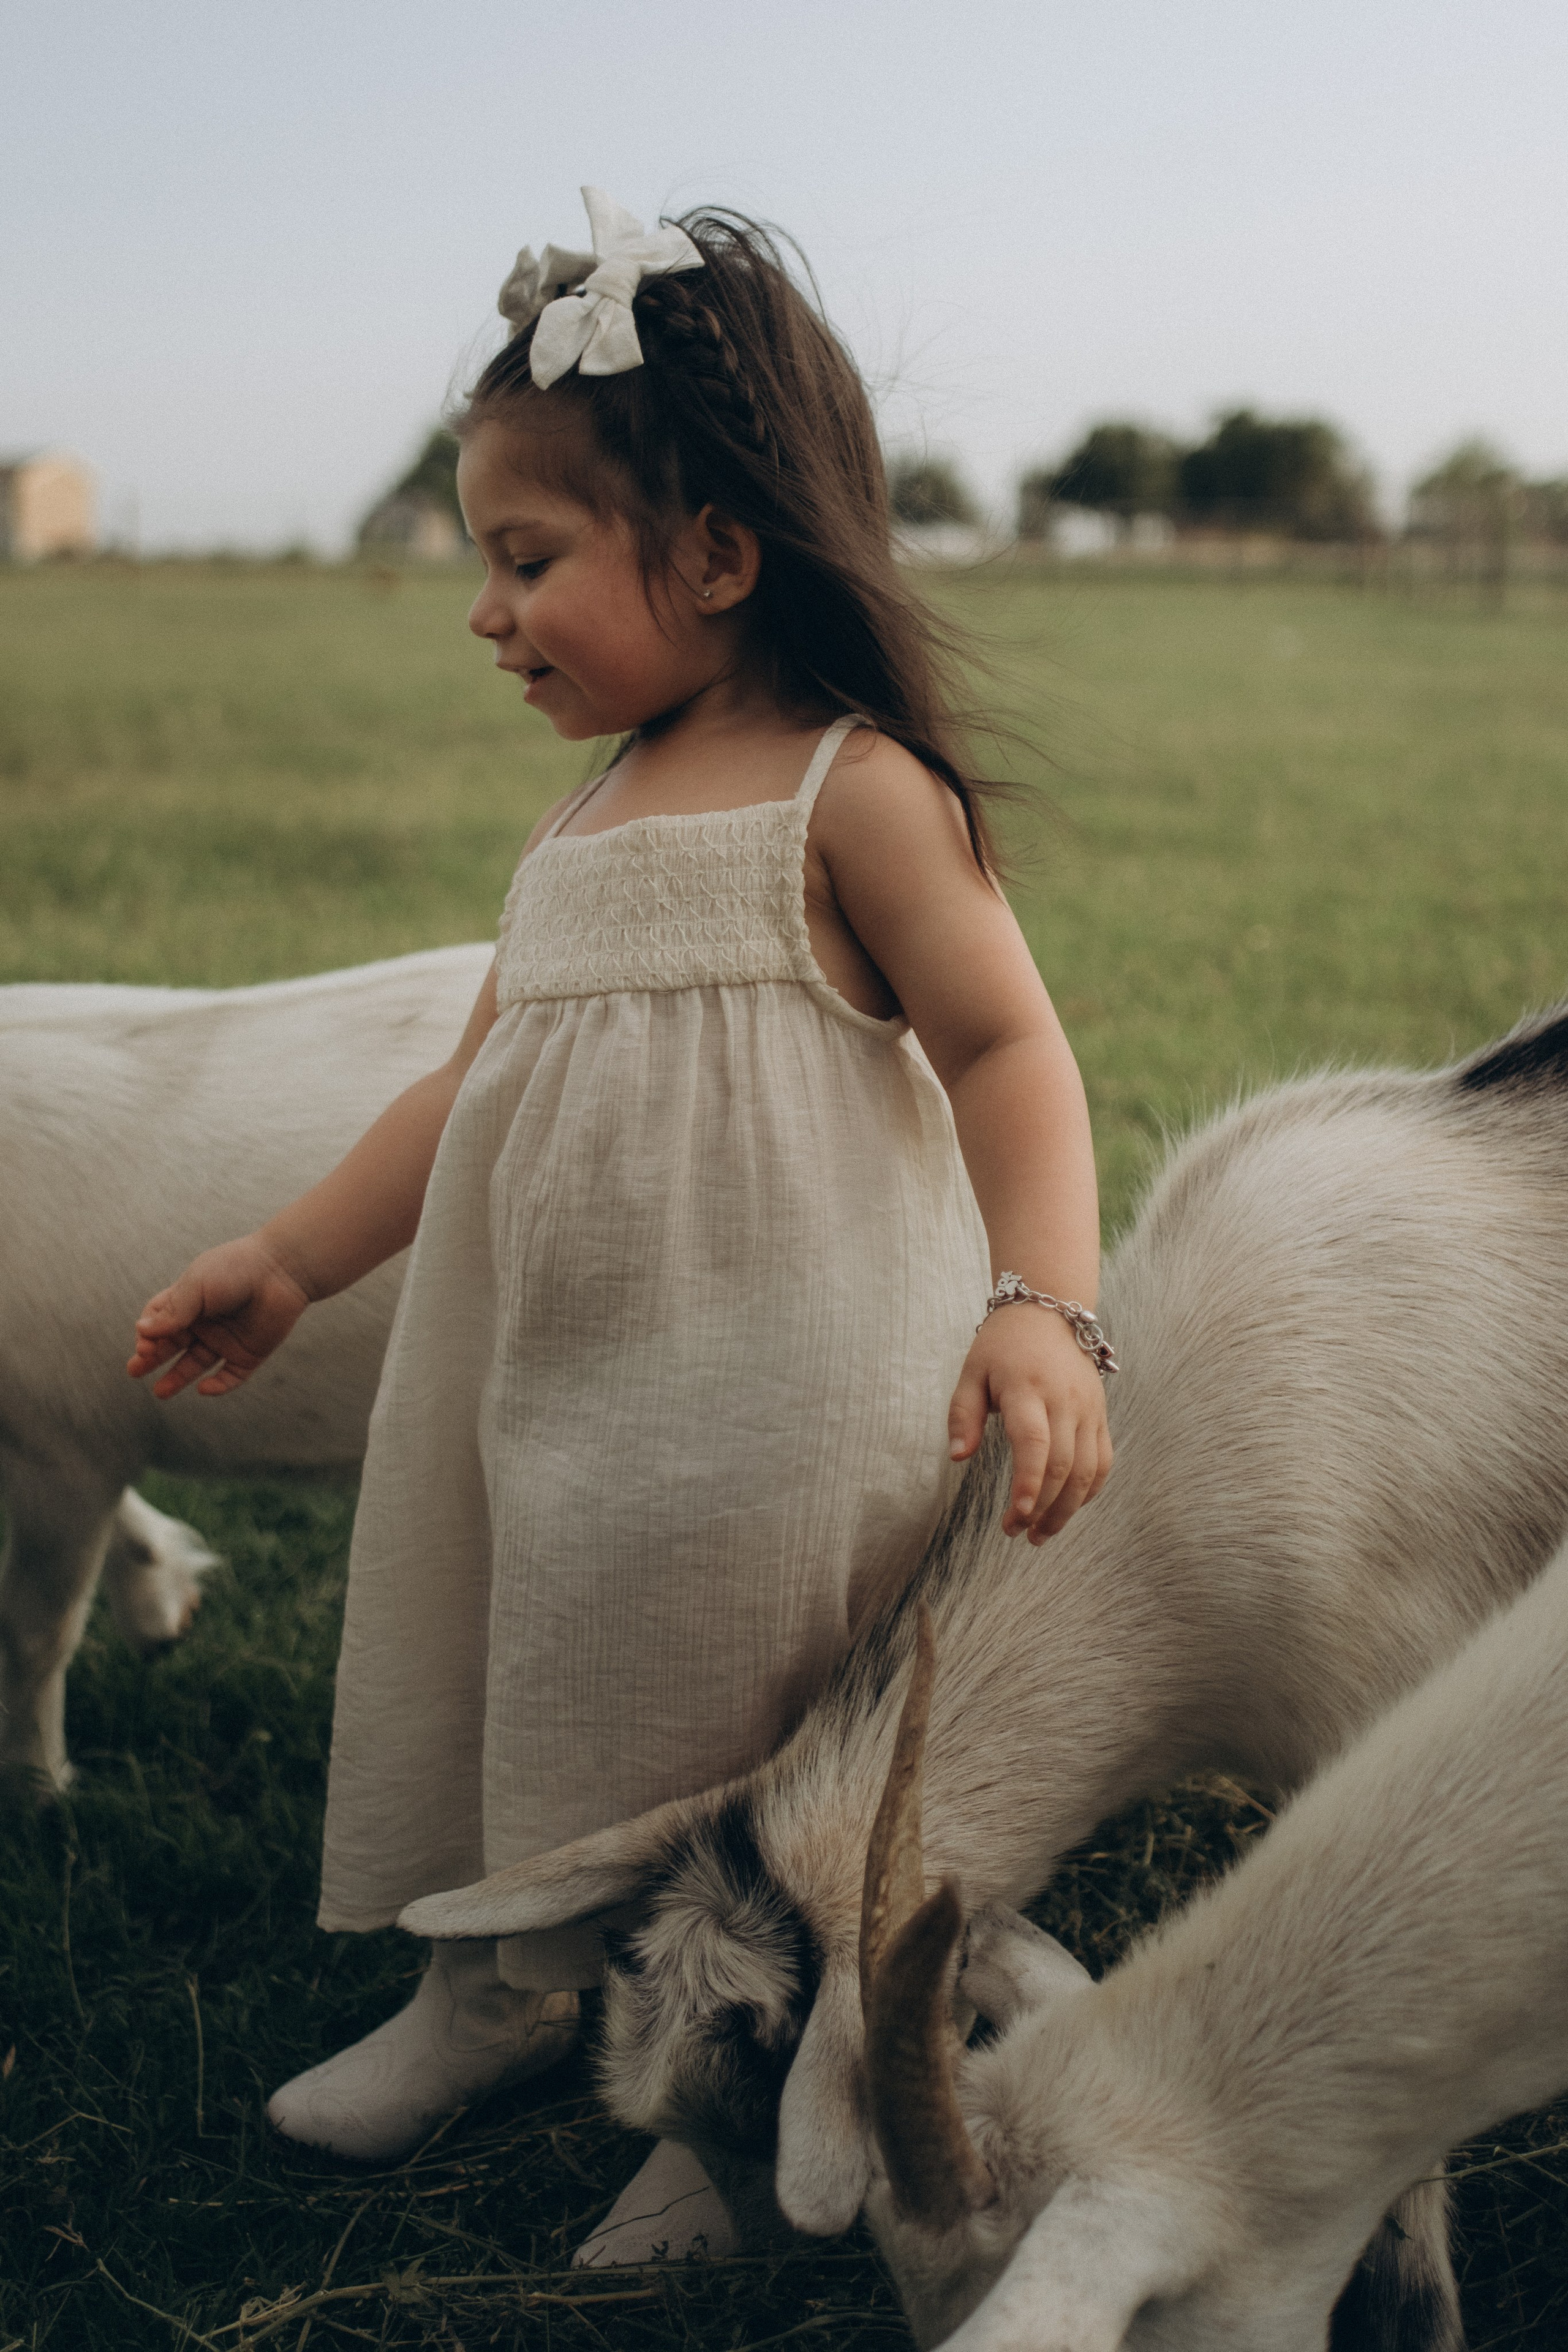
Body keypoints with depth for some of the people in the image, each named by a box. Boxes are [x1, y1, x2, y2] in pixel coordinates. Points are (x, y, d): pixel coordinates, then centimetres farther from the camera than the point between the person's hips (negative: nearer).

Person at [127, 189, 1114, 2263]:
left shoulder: (854, 789, -11)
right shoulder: (587, 824, 12)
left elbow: (1005, 1046, -16)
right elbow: (477, 1084, 18)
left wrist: (1043, 1309, -30)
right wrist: (287, 1262, 18)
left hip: (764, 1406, -7)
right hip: (547, 1385, 8)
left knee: (730, 1744, 5)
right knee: (514, 1709, 20)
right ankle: (501, 1986, 44)